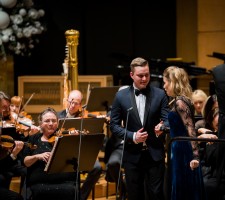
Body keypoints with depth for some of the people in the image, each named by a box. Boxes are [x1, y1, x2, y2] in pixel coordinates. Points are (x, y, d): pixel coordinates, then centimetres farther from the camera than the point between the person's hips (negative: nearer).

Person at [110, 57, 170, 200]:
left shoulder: (160, 95, 1)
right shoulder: (121, 96, 0)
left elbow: (167, 120, -3)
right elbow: (114, 125, 0)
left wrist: (162, 127, -27)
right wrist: (132, 136, -14)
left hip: (155, 154, 0)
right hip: (132, 155, 1)